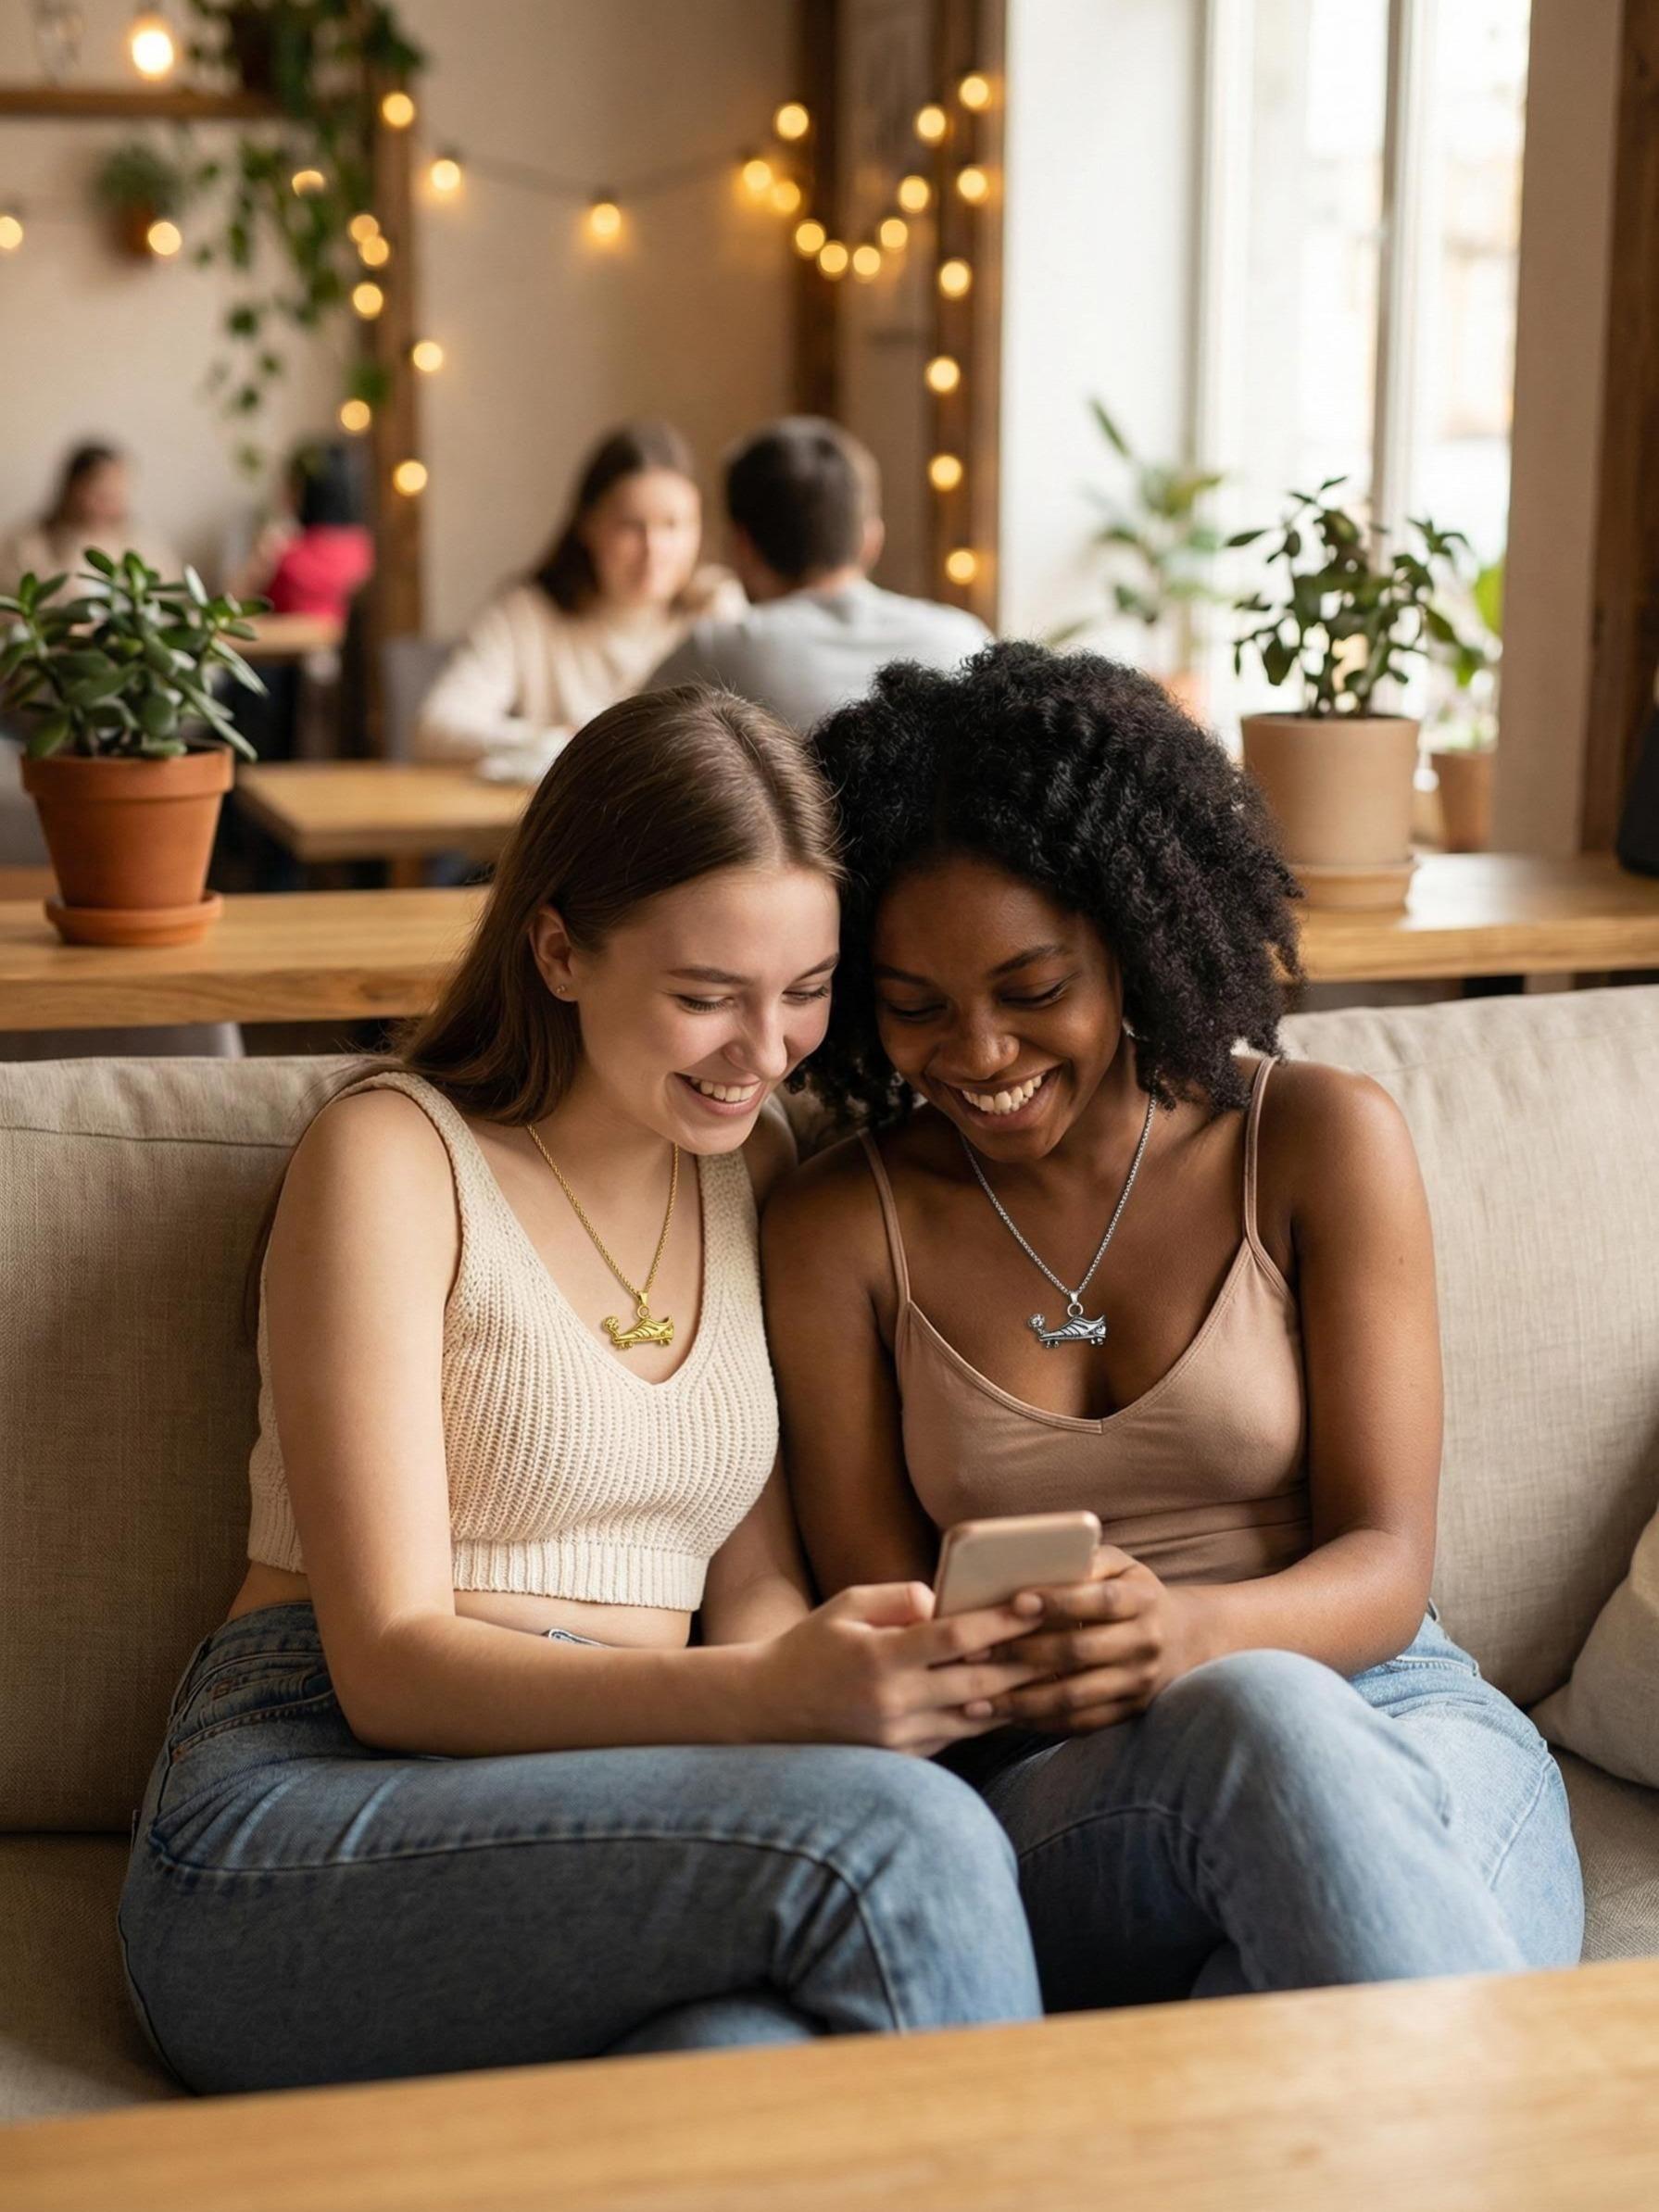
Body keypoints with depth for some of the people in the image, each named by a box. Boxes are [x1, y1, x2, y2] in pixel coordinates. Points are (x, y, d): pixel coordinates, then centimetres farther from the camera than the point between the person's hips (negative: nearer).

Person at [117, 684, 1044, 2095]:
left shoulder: (752, 1163, 15)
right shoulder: (392, 1159, -5)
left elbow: (755, 1582, 10)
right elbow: (390, 1664, -12)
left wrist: (848, 1670, -15)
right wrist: (772, 1695, -28)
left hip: (605, 1840, 4)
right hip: (299, 1833, -4)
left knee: (762, 2062, -35)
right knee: (902, 1837, -30)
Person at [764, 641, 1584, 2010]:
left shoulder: (1321, 1141, 4)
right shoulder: (839, 1228, 6)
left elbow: (1385, 1572, -3)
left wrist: (1188, 1629, -27)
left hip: (1396, 1724, 0)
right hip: (1051, 1802, 1)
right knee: (1259, 1714, -36)